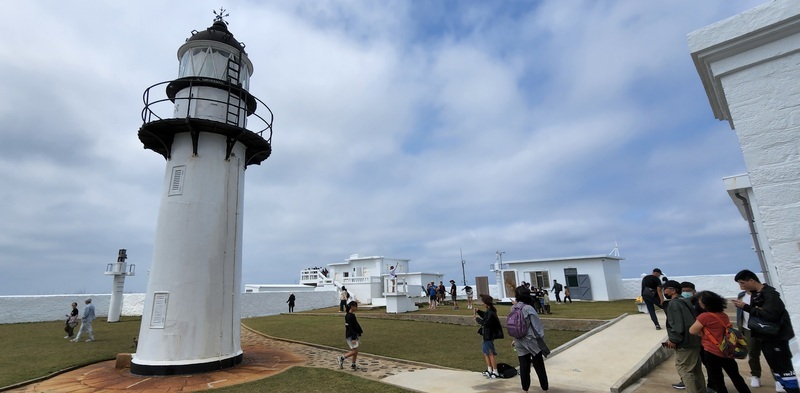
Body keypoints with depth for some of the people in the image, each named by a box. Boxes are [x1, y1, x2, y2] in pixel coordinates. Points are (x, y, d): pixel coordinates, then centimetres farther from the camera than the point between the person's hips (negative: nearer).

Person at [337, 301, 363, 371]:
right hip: (350, 336, -9)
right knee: (354, 351, -8)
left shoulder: (352, 315, 10)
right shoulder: (349, 316, -19)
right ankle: (342, 358, 6)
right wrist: (353, 338, -23)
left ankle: (353, 365, 21)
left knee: (356, 351, 12)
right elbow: (350, 328, -22)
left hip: (355, 335, 9)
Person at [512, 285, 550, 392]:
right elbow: (537, 325, -15)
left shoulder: (513, 308, -4)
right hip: (532, 341, -3)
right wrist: (541, 338, -1)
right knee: (539, 365, 13)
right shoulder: (528, 308, -19)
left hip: (520, 343, 4)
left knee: (523, 366, 12)